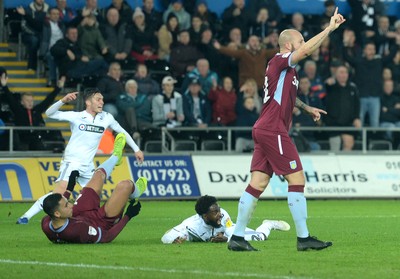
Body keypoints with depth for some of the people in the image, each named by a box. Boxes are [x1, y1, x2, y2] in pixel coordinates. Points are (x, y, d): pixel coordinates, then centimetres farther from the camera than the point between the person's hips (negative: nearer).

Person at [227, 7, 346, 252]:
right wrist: (330, 28, -22)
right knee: (297, 179, -7)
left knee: (258, 183, 6)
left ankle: (238, 237, 4)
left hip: (264, 131, 10)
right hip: (274, 131, -10)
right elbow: (307, 50, -26)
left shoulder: (286, 68, 20)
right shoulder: (279, 62, -9)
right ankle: (303, 238, -6)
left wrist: (307, 108, 30)